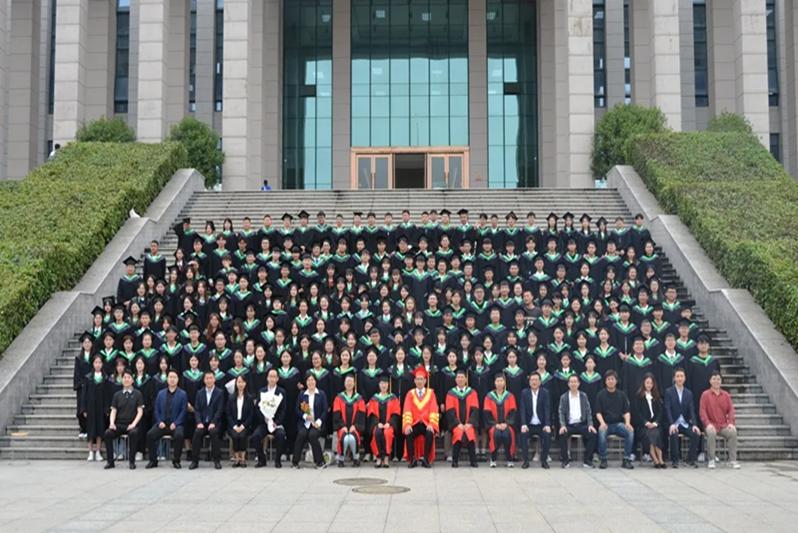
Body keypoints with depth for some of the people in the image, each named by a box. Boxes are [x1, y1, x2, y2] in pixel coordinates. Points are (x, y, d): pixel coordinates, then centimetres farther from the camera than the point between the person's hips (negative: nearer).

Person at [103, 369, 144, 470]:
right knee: (108, 433, -27)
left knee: (133, 433, -36)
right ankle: (110, 461, -16)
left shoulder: (137, 394, 6)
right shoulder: (117, 395, 13)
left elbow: (140, 411, 0)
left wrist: (133, 424, -15)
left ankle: (132, 461, -24)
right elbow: (113, 411, 9)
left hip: (131, 425, -3)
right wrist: (112, 423, -9)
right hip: (119, 424, 3)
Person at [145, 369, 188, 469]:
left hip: (176, 424, -3)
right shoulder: (161, 393, 15)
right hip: (162, 423, 3)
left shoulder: (182, 394, 5)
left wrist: (175, 423, -14)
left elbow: (183, 411, -1)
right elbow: (156, 410, 12)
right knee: (150, 434, -24)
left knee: (179, 435, -34)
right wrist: (160, 422, -6)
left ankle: (176, 460, -14)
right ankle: (153, 460, -8)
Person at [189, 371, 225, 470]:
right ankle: (195, 460, -20)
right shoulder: (199, 393, 13)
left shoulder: (219, 393, 4)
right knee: (197, 432, -29)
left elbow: (220, 410, -4)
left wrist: (213, 423, -17)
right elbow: (196, 409, 6)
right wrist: (199, 422, -10)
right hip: (202, 423, 2)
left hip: (214, 423, -2)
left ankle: (216, 460, -22)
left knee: (214, 432, -34)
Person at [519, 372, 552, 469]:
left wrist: (547, 425, -20)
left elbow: (547, 410, -6)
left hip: (541, 425, 0)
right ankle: (526, 460, -13)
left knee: (547, 434, -29)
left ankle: (544, 460, -11)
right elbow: (523, 410, -4)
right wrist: (523, 424, -19)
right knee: (523, 434, -29)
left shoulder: (545, 393, 2)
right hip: (529, 425, 0)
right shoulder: (524, 393, 4)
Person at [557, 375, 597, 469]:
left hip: (581, 424, 1)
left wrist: (590, 425, -8)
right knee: (562, 434, -32)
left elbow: (588, 411, 8)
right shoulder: (563, 397, 8)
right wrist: (562, 425, -16)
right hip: (569, 425, -1)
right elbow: (561, 413, 2)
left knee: (593, 434, -27)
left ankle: (587, 460, -12)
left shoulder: (584, 396, 12)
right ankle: (565, 460, -14)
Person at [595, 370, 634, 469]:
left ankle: (627, 459, -18)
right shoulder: (601, 395, 5)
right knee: (602, 432, -35)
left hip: (619, 423, 2)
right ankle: (603, 459, -19)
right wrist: (602, 423, -22)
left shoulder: (622, 395, 10)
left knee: (630, 431, -29)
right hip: (606, 424, -1)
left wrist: (627, 422, -16)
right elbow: (598, 412, -2)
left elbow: (626, 412, 4)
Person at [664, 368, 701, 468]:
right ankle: (674, 460, -17)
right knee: (673, 434, -34)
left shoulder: (689, 393, 12)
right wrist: (671, 424, -25)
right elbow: (667, 409, -10)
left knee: (696, 434, -25)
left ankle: (691, 459, -8)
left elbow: (691, 410, 3)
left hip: (685, 424, 3)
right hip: (673, 424, -3)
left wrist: (694, 425, -14)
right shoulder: (669, 392, 1)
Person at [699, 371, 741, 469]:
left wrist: (731, 422, -11)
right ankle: (711, 460, -25)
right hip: (711, 425, -2)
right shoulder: (705, 394, 4)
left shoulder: (726, 395, 13)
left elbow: (731, 409, 7)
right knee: (711, 432, -36)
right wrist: (708, 423, -19)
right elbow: (702, 411, -4)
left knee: (733, 432, -29)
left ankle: (732, 460, -21)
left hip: (724, 425, 2)